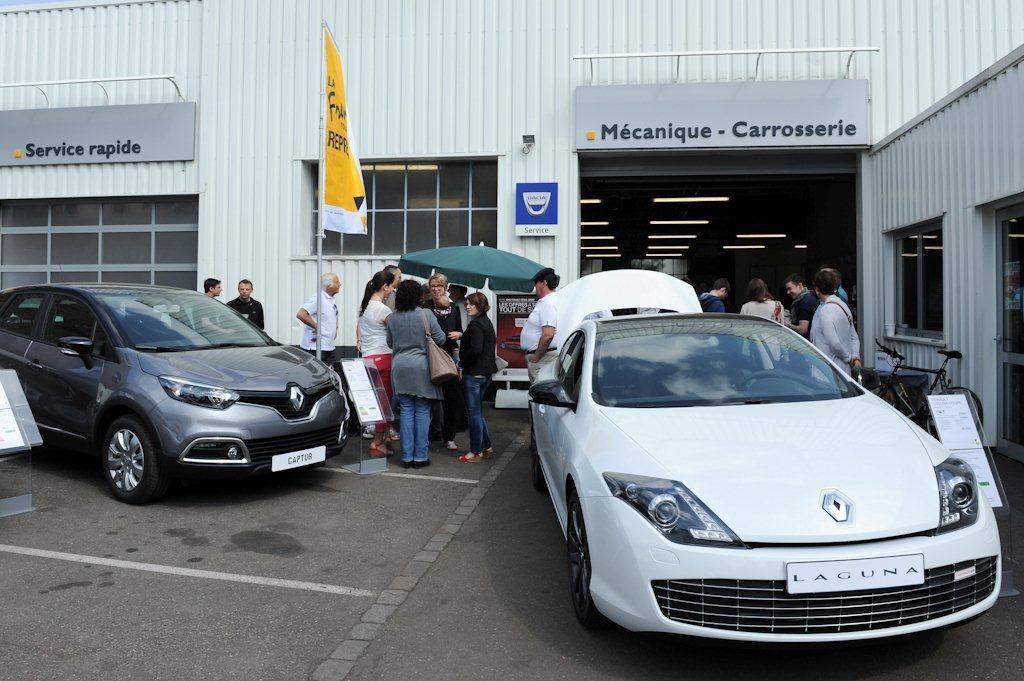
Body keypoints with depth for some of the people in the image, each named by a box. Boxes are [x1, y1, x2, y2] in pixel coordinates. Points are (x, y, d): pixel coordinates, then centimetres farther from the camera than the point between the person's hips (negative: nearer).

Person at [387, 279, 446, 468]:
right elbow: (440, 339, -3)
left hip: (400, 367, 3)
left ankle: (407, 456, 11)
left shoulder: (393, 318, 2)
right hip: (421, 367, -3)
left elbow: (390, 343, 14)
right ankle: (420, 456, 6)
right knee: (422, 412, 4)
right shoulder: (426, 315, -8)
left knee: (406, 411, 8)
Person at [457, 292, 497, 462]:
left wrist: (461, 363, -12)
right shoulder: (487, 322, 15)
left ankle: (476, 452, 4)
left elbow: (476, 349, -25)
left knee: (474, 412, -3)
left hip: (474, 373, -10)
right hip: (486, 372, 10)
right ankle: (486, 447, 22)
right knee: (478, 411, 18)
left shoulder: (476, 324, -15)